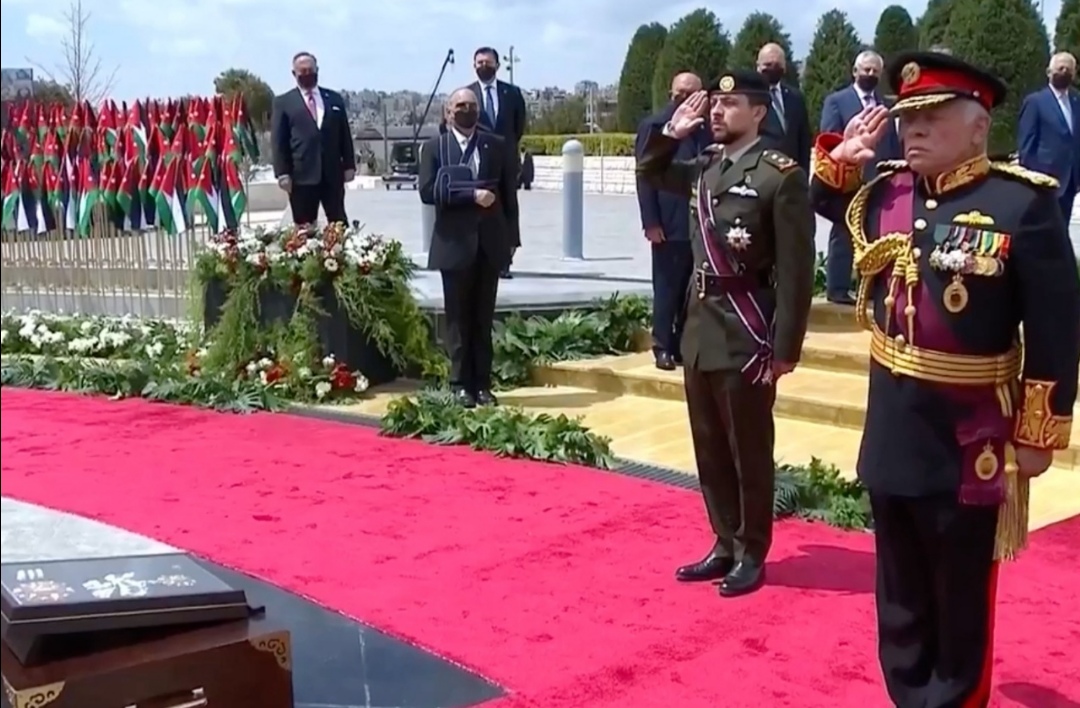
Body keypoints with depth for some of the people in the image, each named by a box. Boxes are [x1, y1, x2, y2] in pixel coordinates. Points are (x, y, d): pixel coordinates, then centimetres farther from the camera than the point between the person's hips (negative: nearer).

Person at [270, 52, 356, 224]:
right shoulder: (283, 102, 6)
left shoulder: (334, 99, 14)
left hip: (333, 173, 2)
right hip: (302, 175, -2)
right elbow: (278, 141, 1)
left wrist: (349, 165, 6)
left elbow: (345, 135, 14)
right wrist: (282, 173, -8)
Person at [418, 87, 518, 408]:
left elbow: (509, 193, 8)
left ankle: (482, 384, 13)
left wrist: (510, 237, 4)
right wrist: (471, 194, -18)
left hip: (490, 243, 2)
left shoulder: (497, 146, 8)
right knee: (458, 318, 4)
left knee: (483, 319, 7)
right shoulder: (434, 147, 1)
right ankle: (461, 384, 11)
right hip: (455, 244, -2)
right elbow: (428, 191, -11)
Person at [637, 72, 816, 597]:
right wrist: (672, 133, 9)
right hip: (700, 329, 7)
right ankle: (725, 547, 27)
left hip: (747, 337, -7)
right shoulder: (704, 167, 9)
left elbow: (796, 270, -14)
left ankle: (751, 555, 19)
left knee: (749, 452, 6)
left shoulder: (780, 176, -12)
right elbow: (651, 172, 29)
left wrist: (785, 347, -16)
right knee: (710, 450, 14)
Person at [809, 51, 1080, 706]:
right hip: (890, 435, 6)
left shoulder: (1023, 203, -13)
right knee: (900, 598, 19)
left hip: (968, 447, -5)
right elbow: (827, 201, 25)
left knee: (960, 606, 11)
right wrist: (840, 155, 4)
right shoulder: (884, 193, 3)